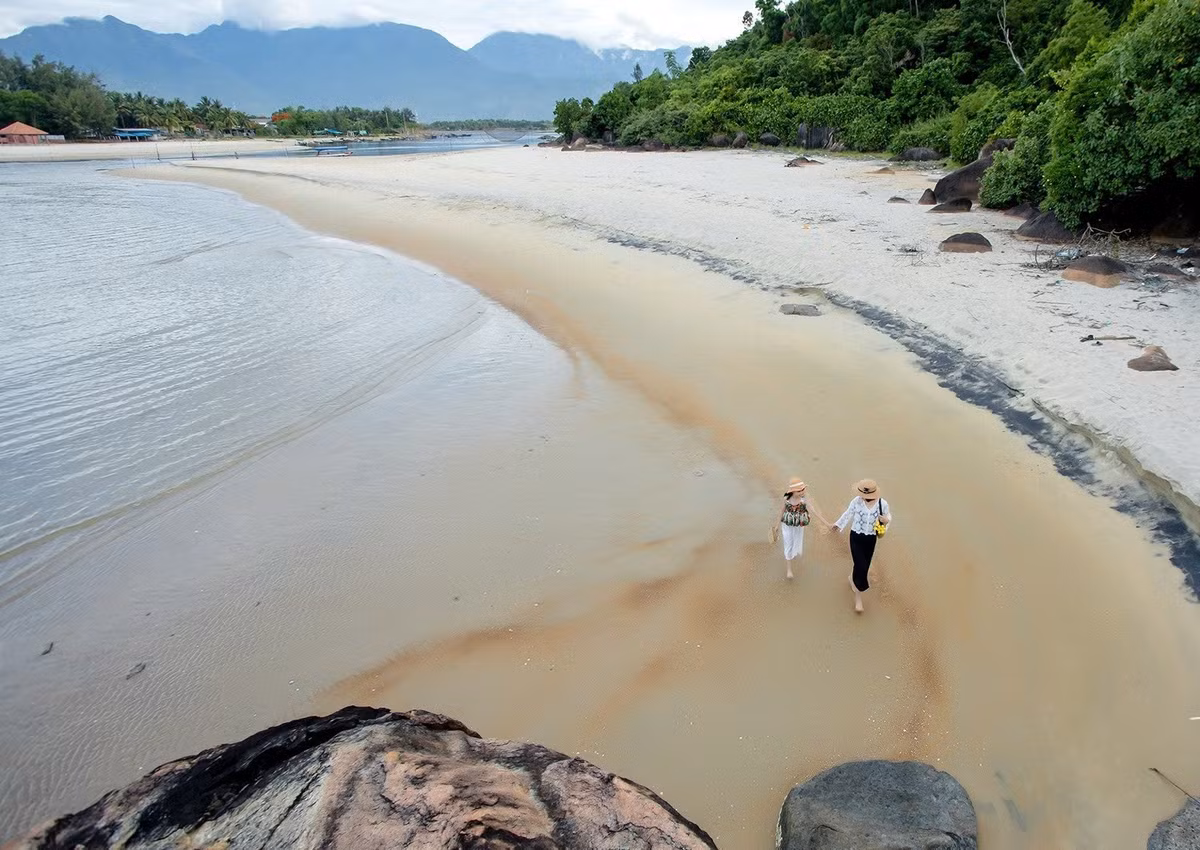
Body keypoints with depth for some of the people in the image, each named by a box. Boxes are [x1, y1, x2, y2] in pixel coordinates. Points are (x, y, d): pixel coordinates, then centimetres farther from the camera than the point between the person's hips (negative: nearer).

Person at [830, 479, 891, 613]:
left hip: (870, 540, 2)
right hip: (856, 538, -2)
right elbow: (848, 514, 3)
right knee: (861, 567, -10)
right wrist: (838, 524, 18)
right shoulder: (856, 501, -17)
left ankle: (853, 579, 50)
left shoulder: (882, 503, -17)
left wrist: (886, 521, -24)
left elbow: (888, 517, 1)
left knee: (864, 566, 15)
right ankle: (858, 597, 11)